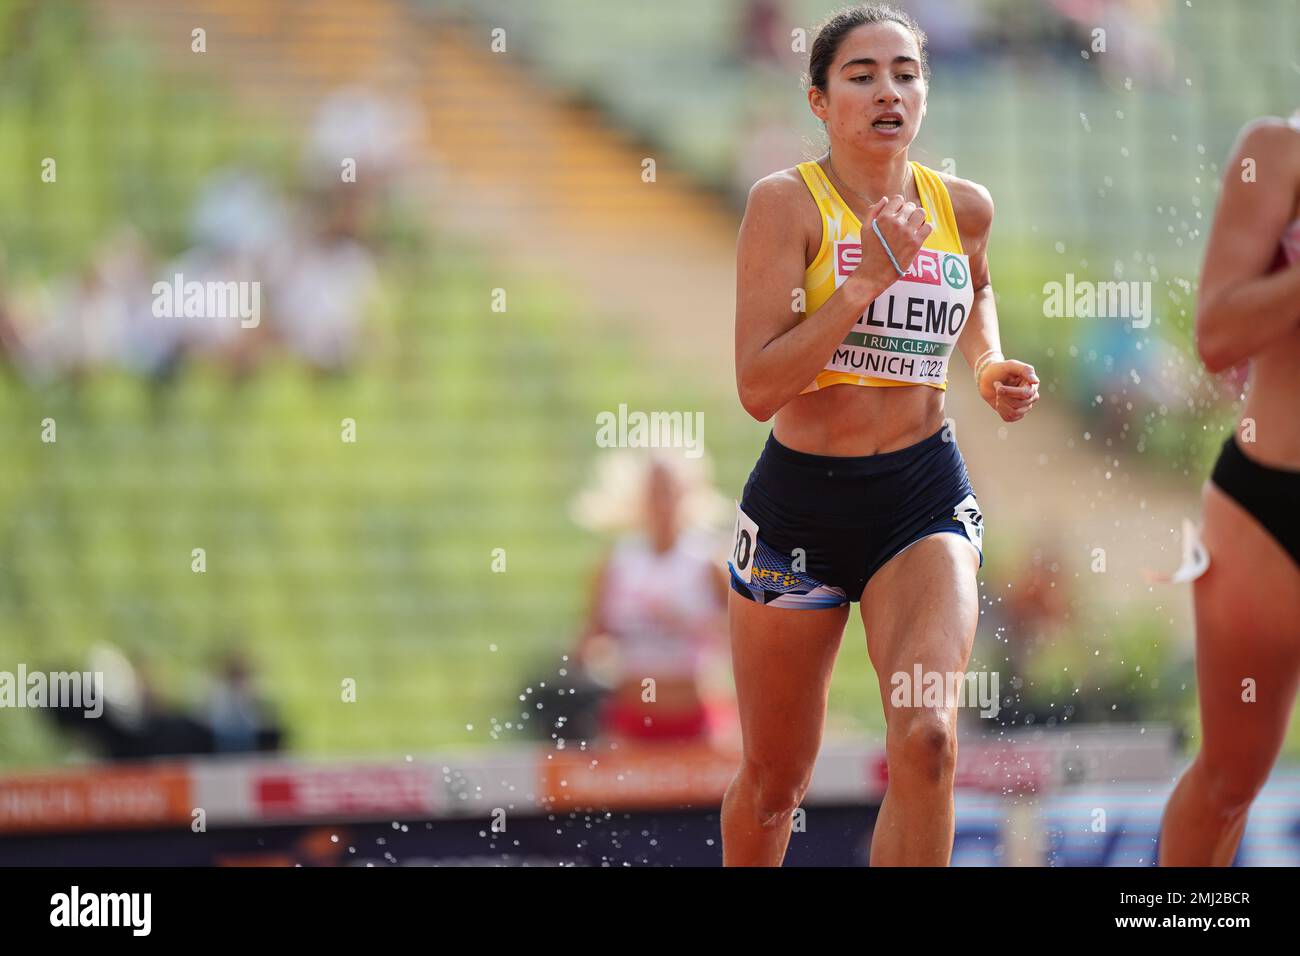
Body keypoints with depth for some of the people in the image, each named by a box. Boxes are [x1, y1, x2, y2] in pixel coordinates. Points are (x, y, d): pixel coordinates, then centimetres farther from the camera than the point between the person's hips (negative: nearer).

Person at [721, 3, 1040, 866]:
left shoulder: (963, 207, 2)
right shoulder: (787, 202, -11)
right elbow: (758, 388, -20)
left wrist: (989, 364, 9)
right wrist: (870, 279, -24)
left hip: (924, 500, 2)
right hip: (798, 502, -2)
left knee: (927, 738, -23)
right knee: (775, 778, 12)